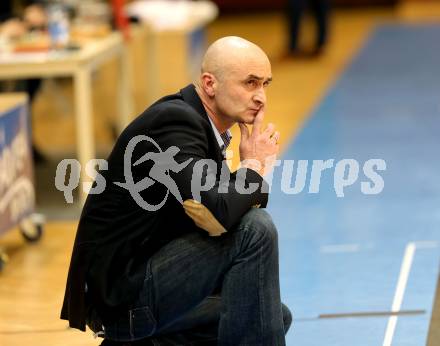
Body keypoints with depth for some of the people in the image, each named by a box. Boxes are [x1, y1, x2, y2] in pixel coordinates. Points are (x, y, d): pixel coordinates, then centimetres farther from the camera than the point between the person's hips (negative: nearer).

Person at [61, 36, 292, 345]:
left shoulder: (199, 123, 11)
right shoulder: (175, 120, -19)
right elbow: (215, 216, -31)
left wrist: (254, 167, -2)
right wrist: (253, 165, -13)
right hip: (123, 294, -11)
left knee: (277, 318, 19)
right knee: (255, 229, -23)